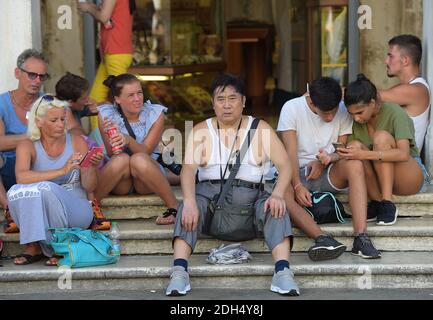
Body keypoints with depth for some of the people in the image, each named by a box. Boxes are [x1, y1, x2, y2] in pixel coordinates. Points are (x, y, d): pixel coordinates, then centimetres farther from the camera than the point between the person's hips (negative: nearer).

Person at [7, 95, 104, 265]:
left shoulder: (77, 142, 2)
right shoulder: (27, 146, -2)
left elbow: (89, 188, 0)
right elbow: (21, 176, -24)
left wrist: (91, 168, -22)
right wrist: (62, 171, -33)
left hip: (75, 209, 0)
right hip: (41, 213, 0)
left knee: (46, 188, -31)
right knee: (16, 191, -29)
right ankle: (34, 246, -18)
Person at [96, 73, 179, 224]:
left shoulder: (155, 113, -5)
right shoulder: (106, 114, -4)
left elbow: (145, 151, -13)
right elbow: (112, 155, -10)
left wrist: (128, 141, -34)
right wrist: (111, 136, -31)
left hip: (148, 176, 0)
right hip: (119, 183, 0)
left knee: (139, 159, -33)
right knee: (122, 159, -33)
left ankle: (174, 207, -29)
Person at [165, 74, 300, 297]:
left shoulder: (261, 129, 8)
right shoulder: (201, 131, 7)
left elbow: (284, 165, -1)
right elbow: (188, 168, -8)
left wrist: (277, 194, -22)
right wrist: (190, 201, -28)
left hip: (249, 193, 0)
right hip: (210, 190, 0)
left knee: (276, 208, -29)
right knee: (188, 209, -31)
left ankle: (282, 271, -41)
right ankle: (179, 271, -42)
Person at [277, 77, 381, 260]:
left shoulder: (343, 111, 1)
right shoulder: (292, 108, -7)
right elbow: (290, 153, -13)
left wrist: (326, 160, -18)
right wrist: (298, 185, -25)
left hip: (329, 174, 2)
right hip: (298, 173, -1)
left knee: (355, 165, -31)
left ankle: (361, 238, -40)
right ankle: (322, 238, -49)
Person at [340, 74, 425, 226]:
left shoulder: (394, 113, -18)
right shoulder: (356, 122, -1)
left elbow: (404, 154, -30)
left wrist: (364, 154, -39)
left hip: (410, 176, -5)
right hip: (379, 179, 5)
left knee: (381, 137, -29)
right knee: (355, 145, -23)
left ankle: (388, 203, -29)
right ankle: (377, 202, -17)